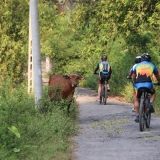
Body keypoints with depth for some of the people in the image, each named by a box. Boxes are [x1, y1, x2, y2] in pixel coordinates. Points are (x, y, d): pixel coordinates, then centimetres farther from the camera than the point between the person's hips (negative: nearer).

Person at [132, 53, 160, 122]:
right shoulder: (152, 65, 18)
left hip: (139, 85, 1)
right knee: (153, 93, 33)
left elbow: (133, 77, 28)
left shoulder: (137, 65, 20)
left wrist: (135, 83, 48)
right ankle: (150, 104, 7)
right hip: (148, 84, -1)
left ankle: (137, 116, 12)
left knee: (137, 99, 22)